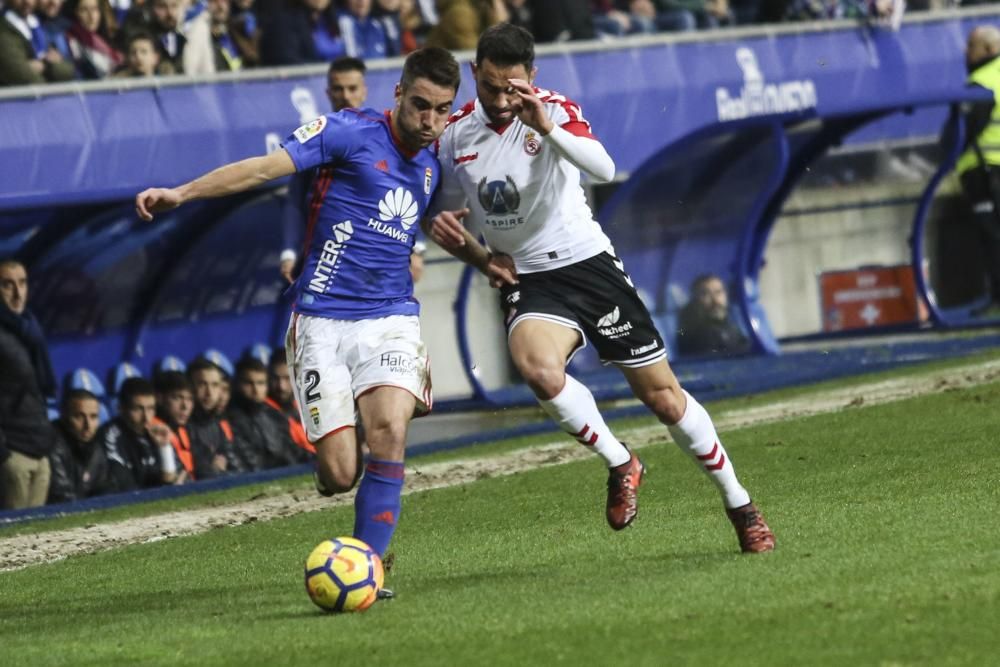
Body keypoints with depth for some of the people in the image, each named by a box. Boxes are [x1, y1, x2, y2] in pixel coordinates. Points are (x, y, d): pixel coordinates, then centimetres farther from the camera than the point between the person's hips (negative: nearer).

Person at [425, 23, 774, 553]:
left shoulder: (555, 111, -12)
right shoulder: (455, 135, -2)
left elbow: (604, 169, -31)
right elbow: (443, 217, 13)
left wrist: (549, 129, -45)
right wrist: (482, 258, -5)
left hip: (588, 263, -1)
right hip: (527, 280, 1)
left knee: (663, 395, 1)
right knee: (538, 368, -32)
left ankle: (740, 507, 19)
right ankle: (620, 465, -8)